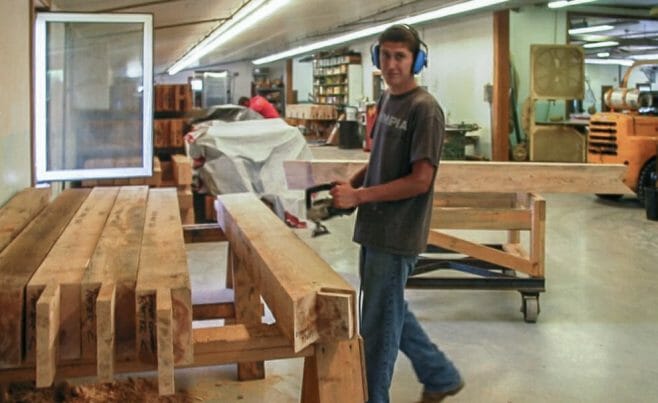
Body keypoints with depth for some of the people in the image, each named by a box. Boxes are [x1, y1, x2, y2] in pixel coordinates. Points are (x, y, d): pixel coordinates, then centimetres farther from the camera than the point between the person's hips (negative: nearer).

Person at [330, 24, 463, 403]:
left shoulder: (425, 109, -15)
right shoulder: (386, 100, 11)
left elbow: (420, 180, -19)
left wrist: (359, 196, -18)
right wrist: (352, 183, 3)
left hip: (397, 235, -9)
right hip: (374, 228, 9)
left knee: (378, 323, 2)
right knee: (392, 312, 19)